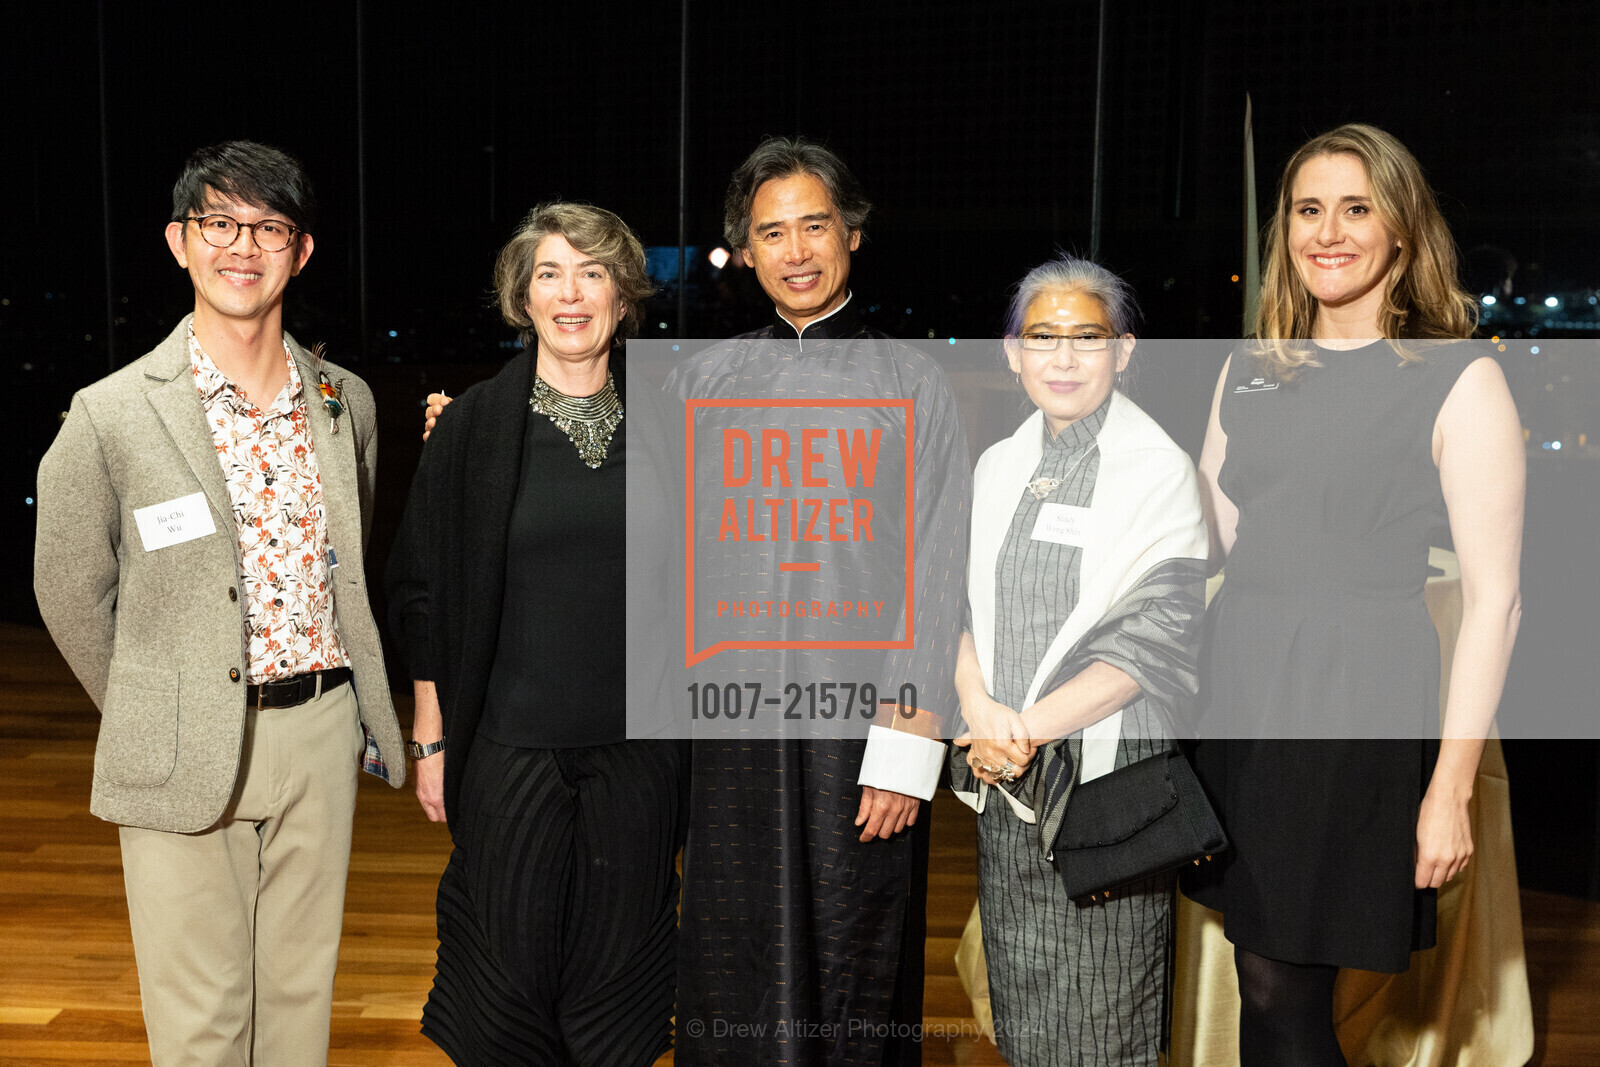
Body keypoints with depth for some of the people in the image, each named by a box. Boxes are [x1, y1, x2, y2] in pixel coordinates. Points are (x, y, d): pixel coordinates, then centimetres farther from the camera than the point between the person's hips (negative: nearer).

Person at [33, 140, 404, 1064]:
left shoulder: (348, 400, 5)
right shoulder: (112, 416, -9)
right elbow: (71, 594, 2)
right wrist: (150, 717, 10)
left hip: (324, 737, 3)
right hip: (188, 754, -3)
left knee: (303, 992, 15)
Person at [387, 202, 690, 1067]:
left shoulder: (659, 428, 4)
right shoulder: (473, 427, -3)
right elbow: (424, 590, 0)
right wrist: (431, 739, -2)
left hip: (640, 746, 2)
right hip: (511, 745, -2)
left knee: (618, 963, 11)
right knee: (512, 960, 7)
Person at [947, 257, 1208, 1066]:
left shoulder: (1159, 470, -5)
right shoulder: (998, 466, 11)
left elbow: (1154, 638, -12)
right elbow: (961, 599, 8)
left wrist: (1032, 726, -17)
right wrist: (978, 707, -10)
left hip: (1109, 764, -4)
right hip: (1004, 768, 5)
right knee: (1019, 997, 13)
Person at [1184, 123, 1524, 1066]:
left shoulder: (1459, 381, -6)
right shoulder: (1249, 373, 11)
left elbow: (1493, 599, -8)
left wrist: (1451, 788, -11)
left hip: (1361, 705, -5)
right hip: (1241, 694, 5)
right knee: (1264, 984, 12)